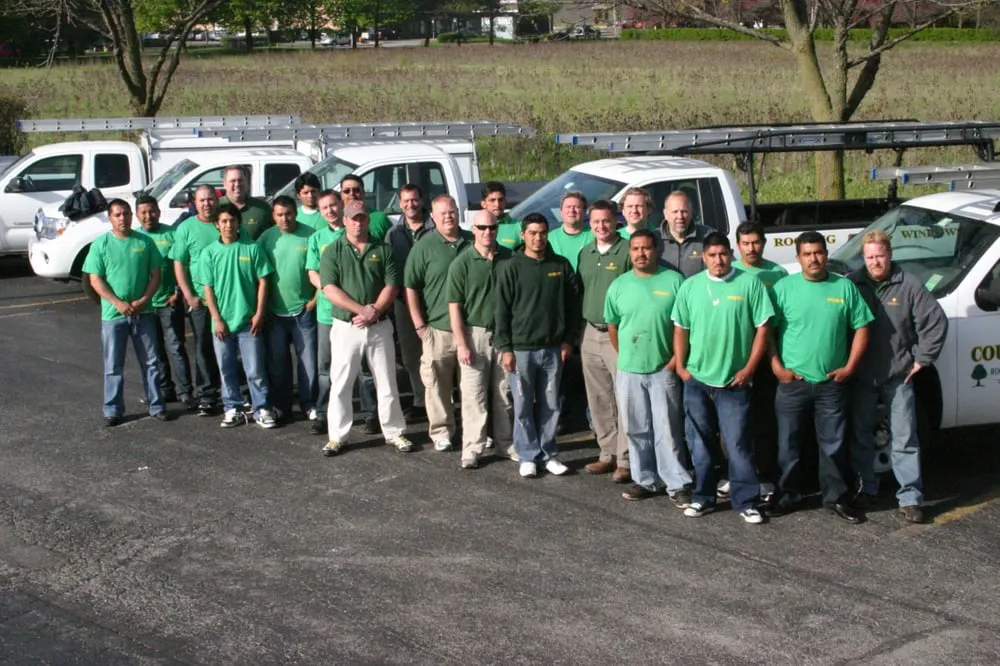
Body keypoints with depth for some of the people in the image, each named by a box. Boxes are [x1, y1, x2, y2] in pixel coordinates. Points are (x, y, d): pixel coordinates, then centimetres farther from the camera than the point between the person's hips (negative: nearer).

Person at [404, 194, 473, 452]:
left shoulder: (472, 242, 7)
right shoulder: (424, 246, -2)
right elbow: (410, 288, -3)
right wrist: (419, 325, -8)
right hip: (438, 328, -3)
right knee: (437, 384, 0)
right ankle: (441, 431, 11)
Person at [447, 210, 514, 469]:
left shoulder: (509, 258, 2)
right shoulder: (462, 262, -6)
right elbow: (454, 306, -6)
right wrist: (462, 344, -11)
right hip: (474, 333, -3)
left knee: (505, 393, 11)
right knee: (473, 394, -2)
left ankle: (508, 442, 22)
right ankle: (472, 448, 4)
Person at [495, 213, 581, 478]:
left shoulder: (561, 265, 4)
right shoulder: (512, 267, -4)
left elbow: (572, 304, 9)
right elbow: (502, 310, -4)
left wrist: (568, 339, 3)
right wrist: (505, 347, -8)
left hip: (553, 348, 2)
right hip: (521, 348, -2)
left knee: (550, 405, 9)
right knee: (523, 406, 4)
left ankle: (549, 454, 19)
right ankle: (528, 456, 13)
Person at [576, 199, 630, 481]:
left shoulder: (628, 251, -8)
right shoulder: (585, 253, 13)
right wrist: (580, 332, 15)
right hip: (590, 334, 7)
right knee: (599, 400, 11)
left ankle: (625, 460, -2)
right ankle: (608, 454, 20)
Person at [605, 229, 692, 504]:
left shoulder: (674, 281, -5)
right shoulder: (619, 285, 4)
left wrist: (678, 357, -7)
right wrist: (625, 356, 10)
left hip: (664, 369, -3)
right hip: (628, 370, 3)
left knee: (667, 429, -2)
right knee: (636, 429, 10)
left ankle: (678, 484, 4)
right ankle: (645, 480, 21)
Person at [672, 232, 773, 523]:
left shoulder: (750, 284, -5)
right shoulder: (690, 286, 4)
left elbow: (762, 328, -4)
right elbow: (680, 329, 10)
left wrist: (748, 368, -8)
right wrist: (681, 366, 3)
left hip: (734, 381, -3)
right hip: (696, 379, 3)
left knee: (738, 443, -2)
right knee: (700, 442, 11)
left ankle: (746, 502, 6)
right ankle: (703, 497, 22)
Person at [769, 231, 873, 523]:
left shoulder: (845, 287, 2)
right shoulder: (784, 287, -1)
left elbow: (861, 328, 6)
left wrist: (849, 367, -2)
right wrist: (776, 366, -8)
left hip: (832, 383, 1)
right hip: (792, 382, -1)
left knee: (833, 444, 8)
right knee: (789, 443, 8)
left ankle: (836, 497, 19)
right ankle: (788, 494, 21)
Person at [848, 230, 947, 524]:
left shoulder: (909, 286, -5)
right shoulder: (852, 284, -2)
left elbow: (936, 321, -3)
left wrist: (922, 358, -4)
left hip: (898, 376, -2)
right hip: (861, 376, 2)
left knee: (905, 439, 0)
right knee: (861, 436, 12)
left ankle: (910, 498, 4)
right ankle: (865, 488, 27)